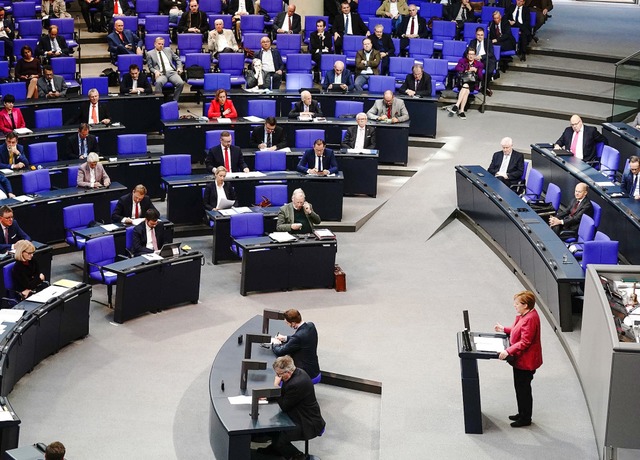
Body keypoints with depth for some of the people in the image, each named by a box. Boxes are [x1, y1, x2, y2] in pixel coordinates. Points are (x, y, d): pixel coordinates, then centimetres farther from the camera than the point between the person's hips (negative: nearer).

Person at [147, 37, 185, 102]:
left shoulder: (168, 50, 21)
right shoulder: (150, 54, 13)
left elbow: (177, 59, 25)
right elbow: (150, 67, 10)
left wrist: (179, 68, 6)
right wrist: (155, 71, -11)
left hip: (172, 72, 3)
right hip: (161, 74, -2)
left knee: (181, 83, -28)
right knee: (158, 82, -39)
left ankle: (174, 101, -15)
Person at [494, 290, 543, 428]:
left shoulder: (530, 319, -27)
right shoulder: (524, 315, 5)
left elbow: (525, 342, -29)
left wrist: (508, 351, -34)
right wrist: (504, 329, 18)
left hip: (526, 362, -10)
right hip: (520, 360, 10)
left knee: (523, 389, 3)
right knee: (519, 387, 21)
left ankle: (526, 418, 17)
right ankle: (522, 414, 36)